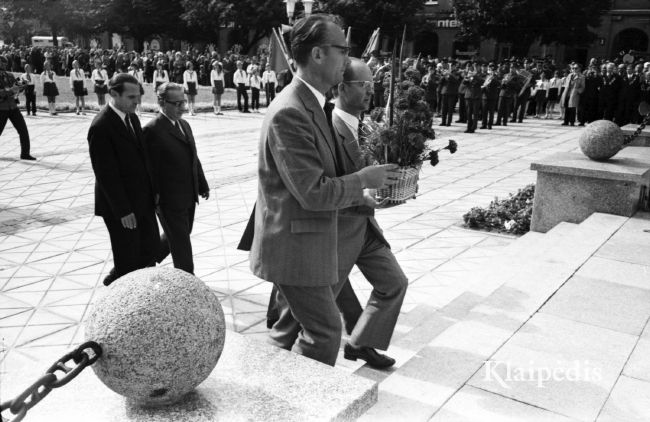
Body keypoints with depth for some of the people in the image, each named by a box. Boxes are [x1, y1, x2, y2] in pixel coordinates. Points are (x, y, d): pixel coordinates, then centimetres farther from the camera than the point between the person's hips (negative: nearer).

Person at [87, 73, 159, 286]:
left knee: (150, 249, 16)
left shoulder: (132, 117, 6)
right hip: (119, 206, -8)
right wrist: (123, 211, -19)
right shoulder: (101, 127, -21)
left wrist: (152, 191, 11)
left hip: (142, 200, 8)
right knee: (128, 258, 6)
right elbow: (106, 175, -21)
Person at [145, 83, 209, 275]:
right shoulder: (152, 130, -17)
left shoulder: (184, 124, 11)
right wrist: (154, 199, -17)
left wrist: (203, 185, 17)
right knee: (181, 244, 4)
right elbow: (150, 169, -17)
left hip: (188, 196, 9)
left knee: (178, 237, 23)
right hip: (169, 199, -9)